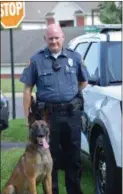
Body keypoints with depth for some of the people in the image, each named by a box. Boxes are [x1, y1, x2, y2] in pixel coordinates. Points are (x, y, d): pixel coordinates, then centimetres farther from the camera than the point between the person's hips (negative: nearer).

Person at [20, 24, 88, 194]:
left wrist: (76, 99, 12)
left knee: (73, 156, 10)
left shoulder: (74, 57, 7)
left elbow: (84, 82, 20)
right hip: (48, 114, -2)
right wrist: (27, 116, -3)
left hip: (72, 113, 2)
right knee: (50, 156, 6)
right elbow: (28, 89, 1)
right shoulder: (36, 60, 1)